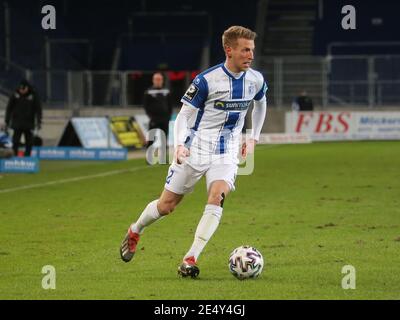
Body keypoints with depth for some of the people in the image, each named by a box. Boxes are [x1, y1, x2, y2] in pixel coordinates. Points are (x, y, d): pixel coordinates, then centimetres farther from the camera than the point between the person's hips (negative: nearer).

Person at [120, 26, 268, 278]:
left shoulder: (256, 80, -1)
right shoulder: (207, 80, -16)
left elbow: (261, 104, 23)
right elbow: (184, 115, -10)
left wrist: (254, 138, 18)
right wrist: (179, 145, -26)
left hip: (226, 155, 3)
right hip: (195, 151, -2)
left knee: (217, 197, -25)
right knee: (167, 204, 6)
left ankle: (191, 259, -24)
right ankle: (135, 232, 37)